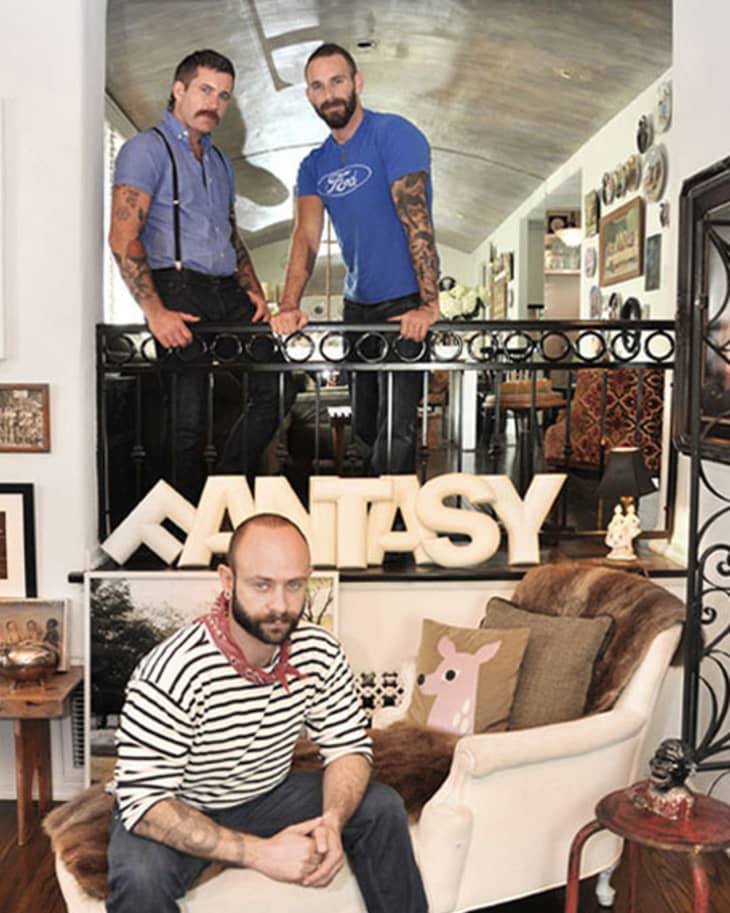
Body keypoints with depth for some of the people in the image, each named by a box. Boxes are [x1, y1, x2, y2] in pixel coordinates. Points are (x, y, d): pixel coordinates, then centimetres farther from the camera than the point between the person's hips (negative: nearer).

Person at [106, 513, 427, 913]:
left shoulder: (320, 652, -15)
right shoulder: (173, 670, -32)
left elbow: (348, 746, -6)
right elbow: (145, 802, -32)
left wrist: (332, 820, -27)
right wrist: (260, 853, -37)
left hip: (266, 796, 5)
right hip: (174, 811, -5)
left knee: (383, 808, -7)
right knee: (141, 877, -36)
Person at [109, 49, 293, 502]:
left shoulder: (220, 161, 25)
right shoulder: (147, 149, 0)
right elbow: (123, 239, -10)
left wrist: (254, 290, 12)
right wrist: (155, 312, -19)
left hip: (229, 295, 7)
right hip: (179, 292, -7)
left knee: (277, 390, -3)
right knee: (188, 422, -7)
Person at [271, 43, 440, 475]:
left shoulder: (394, 135, -9)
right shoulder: (314, 165, 11)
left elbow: (416, 221, -18)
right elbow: (307, 236, -2)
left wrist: (430, 303, -26)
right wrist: (290, 305, -19)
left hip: (404, 306, -7)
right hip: (357, 305, 7)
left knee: (396, 428, -11)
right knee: (364, 426, 14)